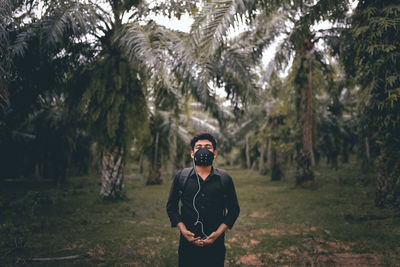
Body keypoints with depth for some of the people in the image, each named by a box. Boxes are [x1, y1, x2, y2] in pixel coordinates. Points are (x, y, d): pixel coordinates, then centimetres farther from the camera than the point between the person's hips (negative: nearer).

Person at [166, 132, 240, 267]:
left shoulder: (225, 179, 2)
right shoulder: (180, 177, 3)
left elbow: (234, 209, 5)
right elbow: (171, 206, 7)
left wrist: (218, 232, -7)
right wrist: (183, 230, -7)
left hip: (216, 244, 0)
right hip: (187, 243, 0)